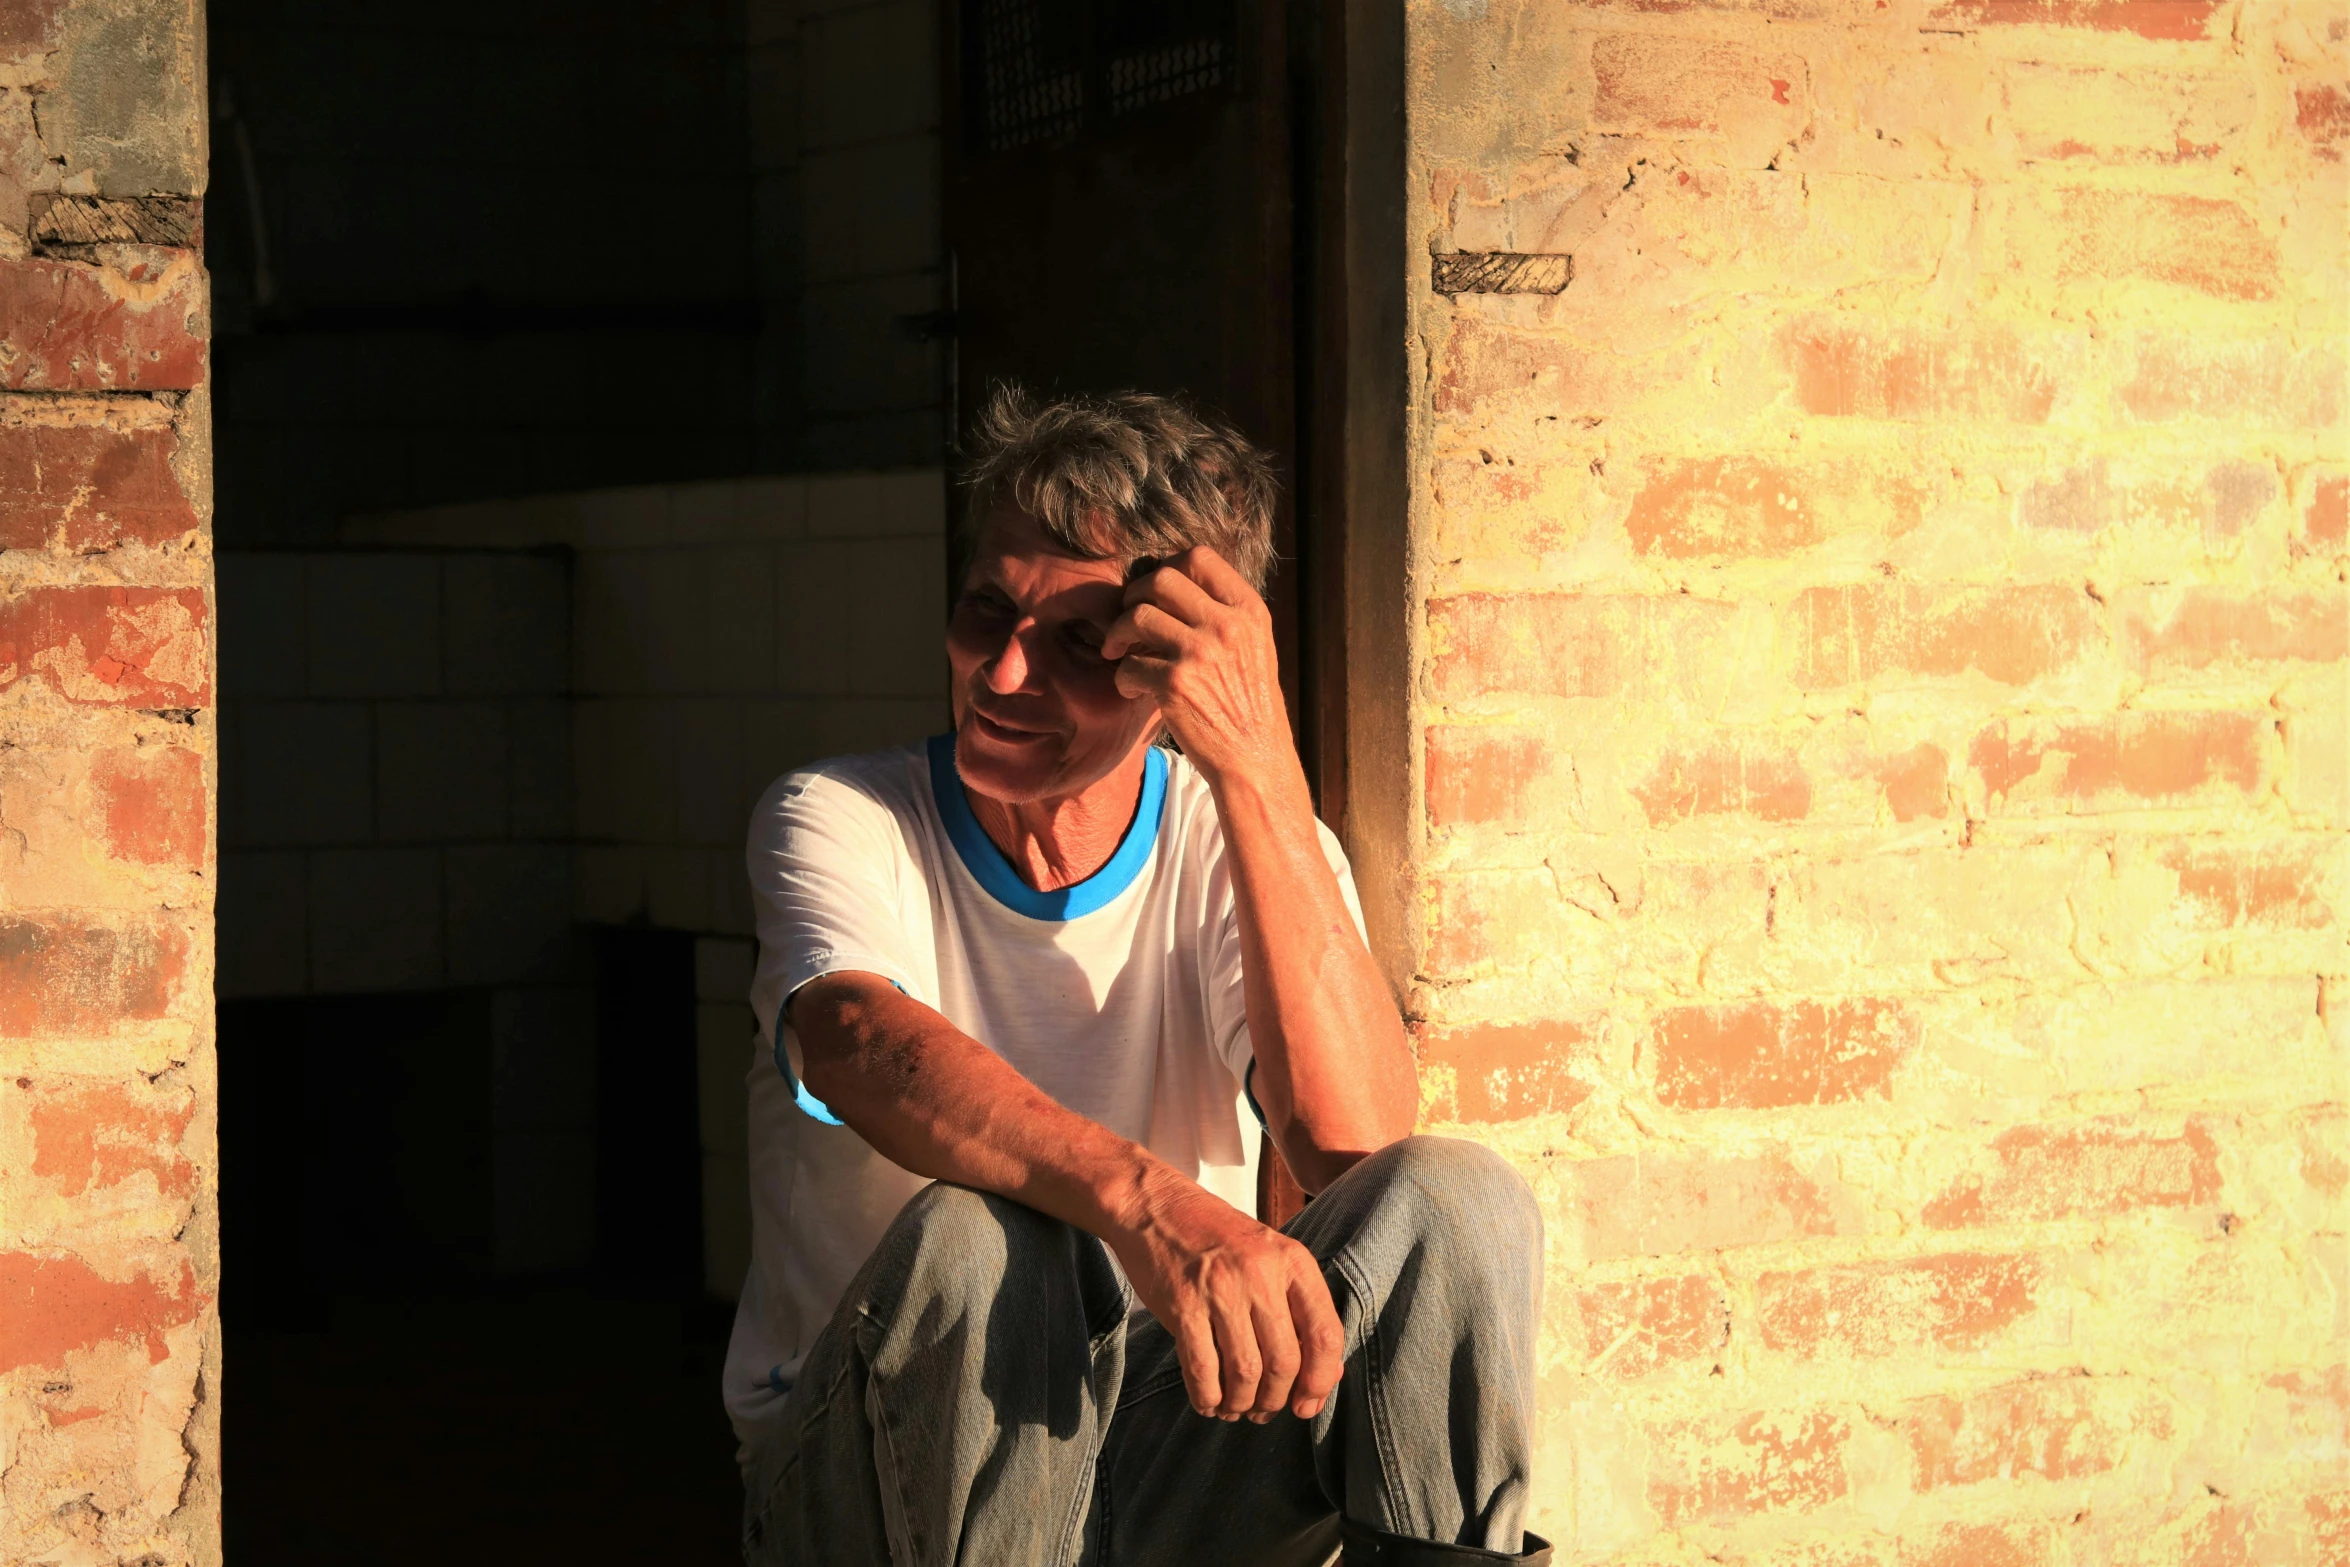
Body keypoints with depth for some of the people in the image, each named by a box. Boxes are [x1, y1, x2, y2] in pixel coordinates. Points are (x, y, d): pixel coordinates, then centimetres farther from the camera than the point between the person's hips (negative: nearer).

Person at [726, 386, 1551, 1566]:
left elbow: (1356, 1143, -20)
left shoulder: (1248, 848, 1)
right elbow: (860, 1043, -31)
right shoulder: (837, 821, -5)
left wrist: (1255, 761, -25)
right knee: (972, 1239, -35)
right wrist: (1148, 1201, -50)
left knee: (1458, 1203, -22)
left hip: (1161, 1464, 2)